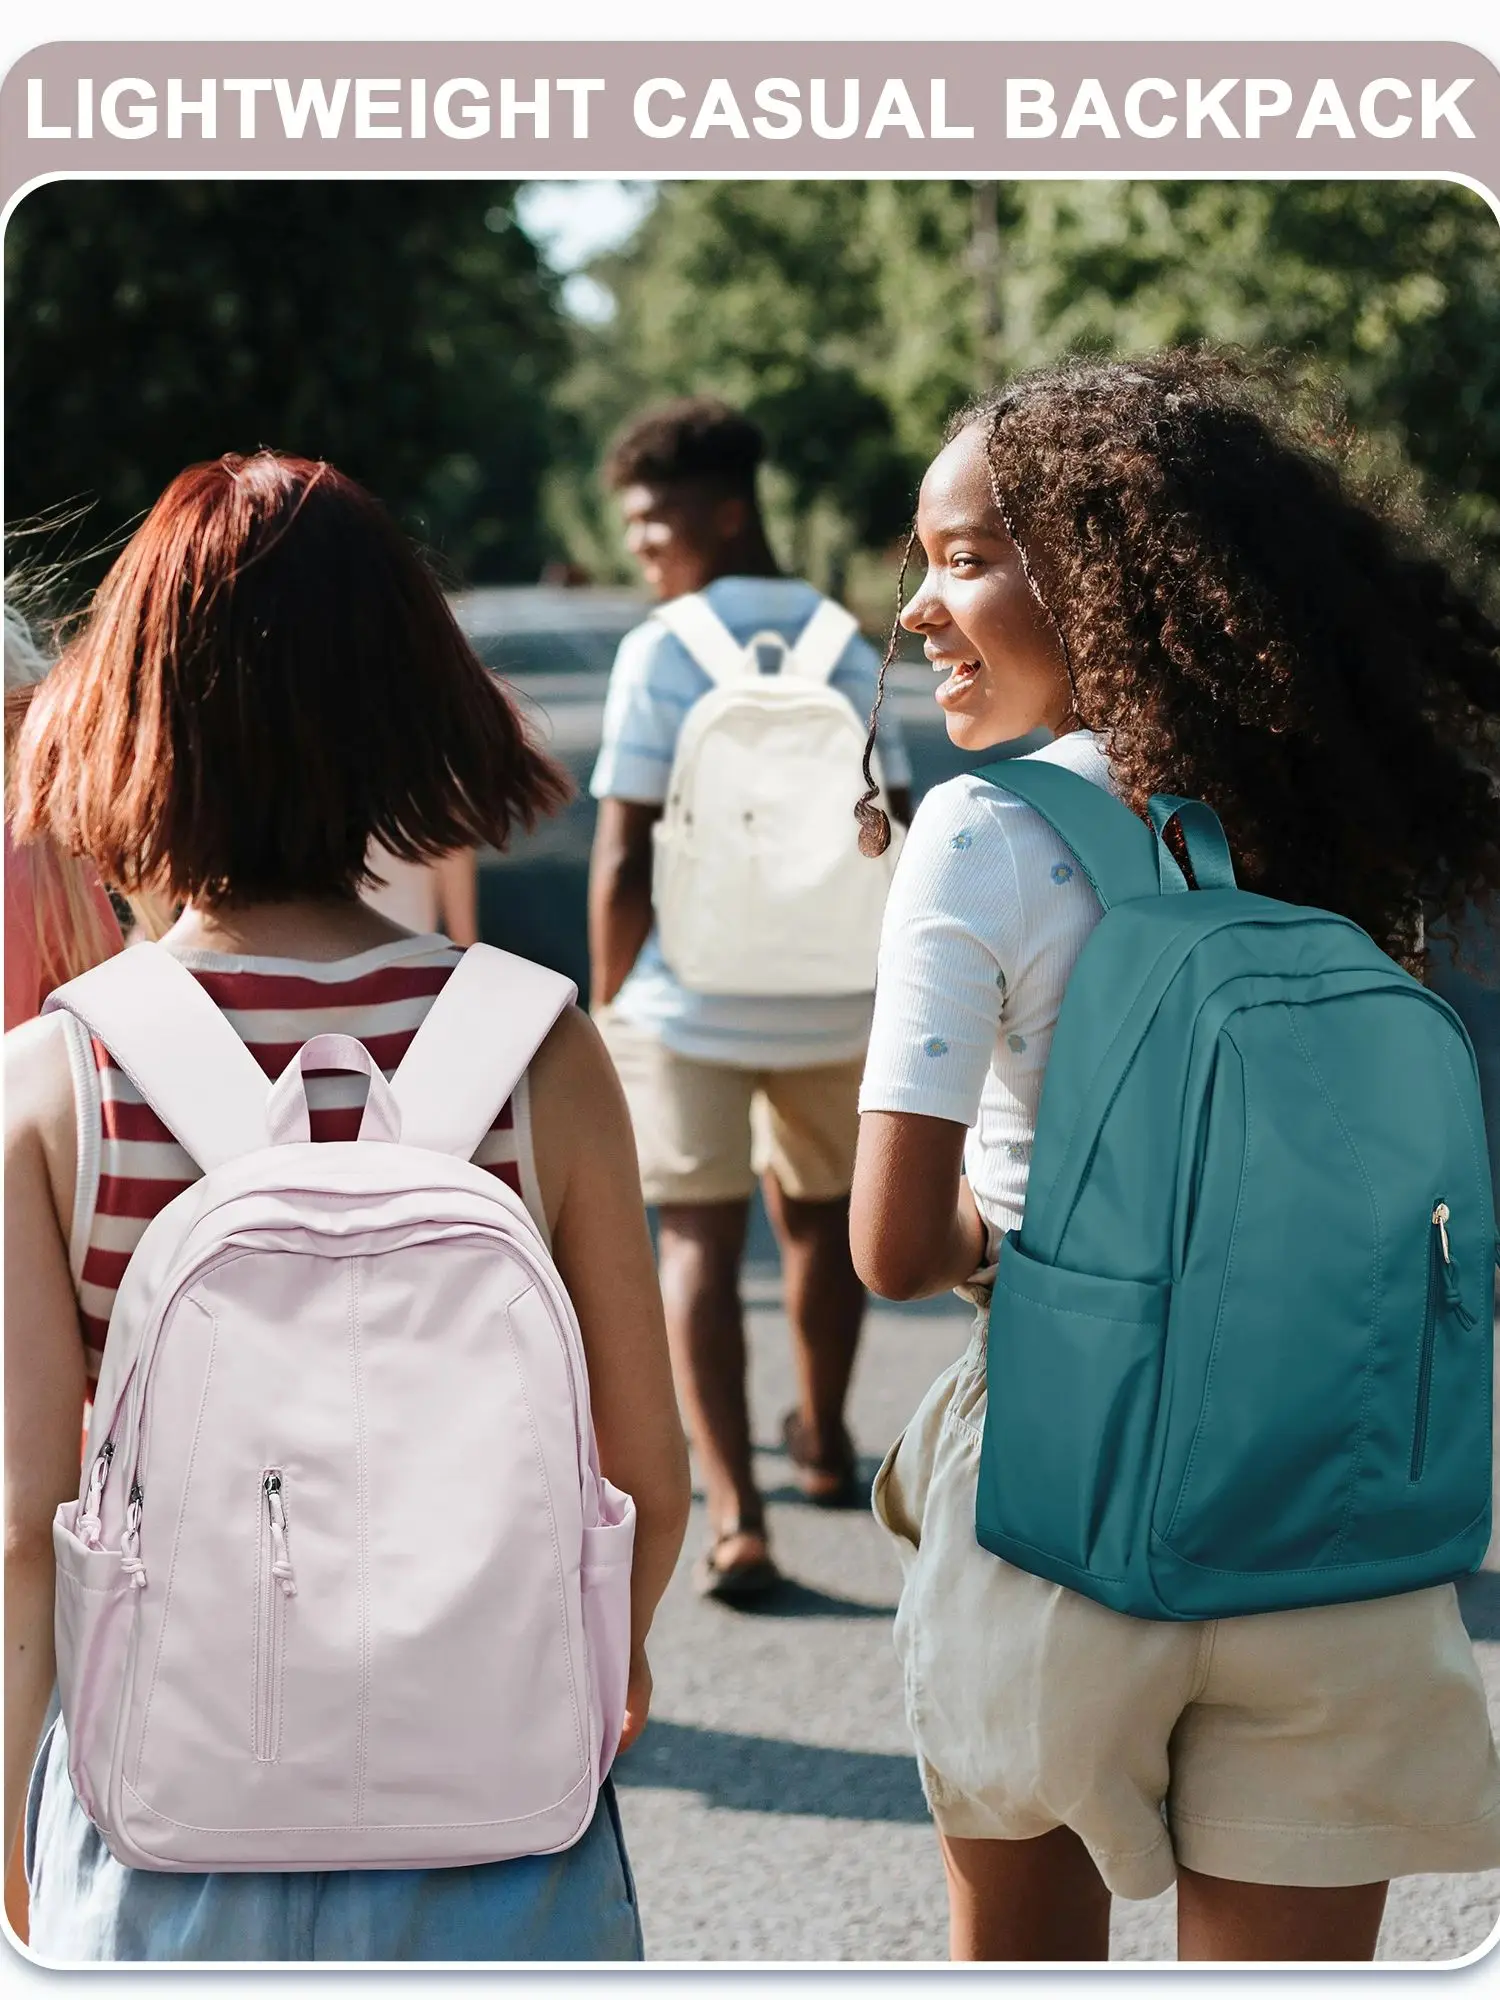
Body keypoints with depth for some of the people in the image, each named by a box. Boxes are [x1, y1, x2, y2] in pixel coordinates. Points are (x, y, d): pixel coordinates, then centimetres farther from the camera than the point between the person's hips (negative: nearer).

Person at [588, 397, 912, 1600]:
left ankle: (735, 1518, -10)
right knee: (820, 1214, 22)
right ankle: (823, 1442, 41)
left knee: (699, 1239, 0)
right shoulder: (845, 647, 3)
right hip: (833, 1000, 4)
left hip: (691, 996, -4)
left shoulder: (662, 654, -10)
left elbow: (625, 855, -11)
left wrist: (608, 1007, -1)